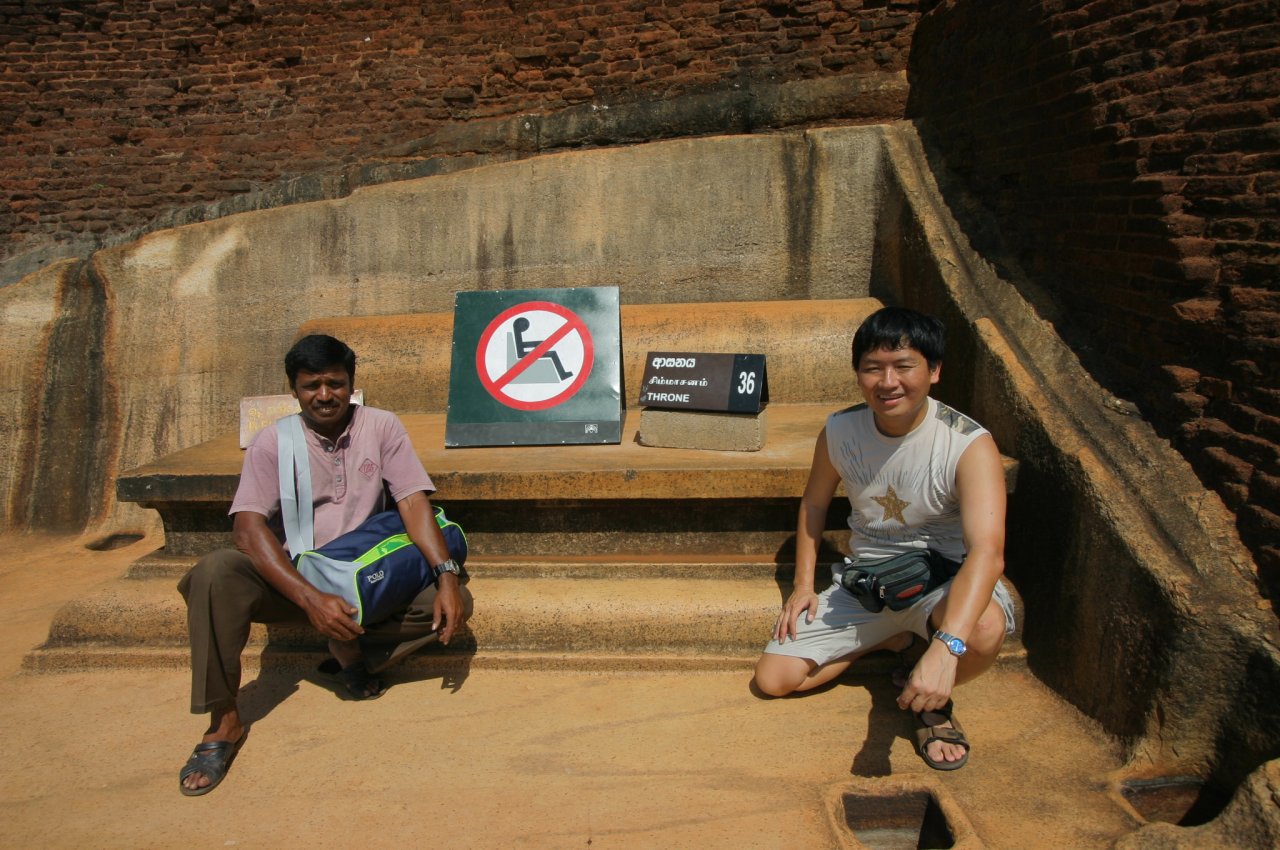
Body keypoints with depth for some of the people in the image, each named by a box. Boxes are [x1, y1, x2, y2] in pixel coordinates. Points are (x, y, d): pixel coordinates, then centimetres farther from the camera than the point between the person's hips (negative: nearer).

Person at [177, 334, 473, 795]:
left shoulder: (381, 427, -3)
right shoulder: (273, 442, -7)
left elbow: (414, 502, -8)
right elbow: (248, 528, -18)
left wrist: (446, 574, -25)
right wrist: (311, 598, -32)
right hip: (290, 579, -1)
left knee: (456, 603, -19)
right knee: (216, 572, -31)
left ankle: (354, 649, 0)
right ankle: (224, 721, -19)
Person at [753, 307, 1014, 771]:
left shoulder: (969, 444, -24)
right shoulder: (839, 431, -10)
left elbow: (987, 551, -37)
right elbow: (815, 502, 11)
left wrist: (946, 647, -51)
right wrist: (804, 583, 4)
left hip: (941, 579, -4)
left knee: (984, 629, -40)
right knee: (773, 677, -5)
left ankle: (934, 701, -3)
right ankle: (891, 638, 16)